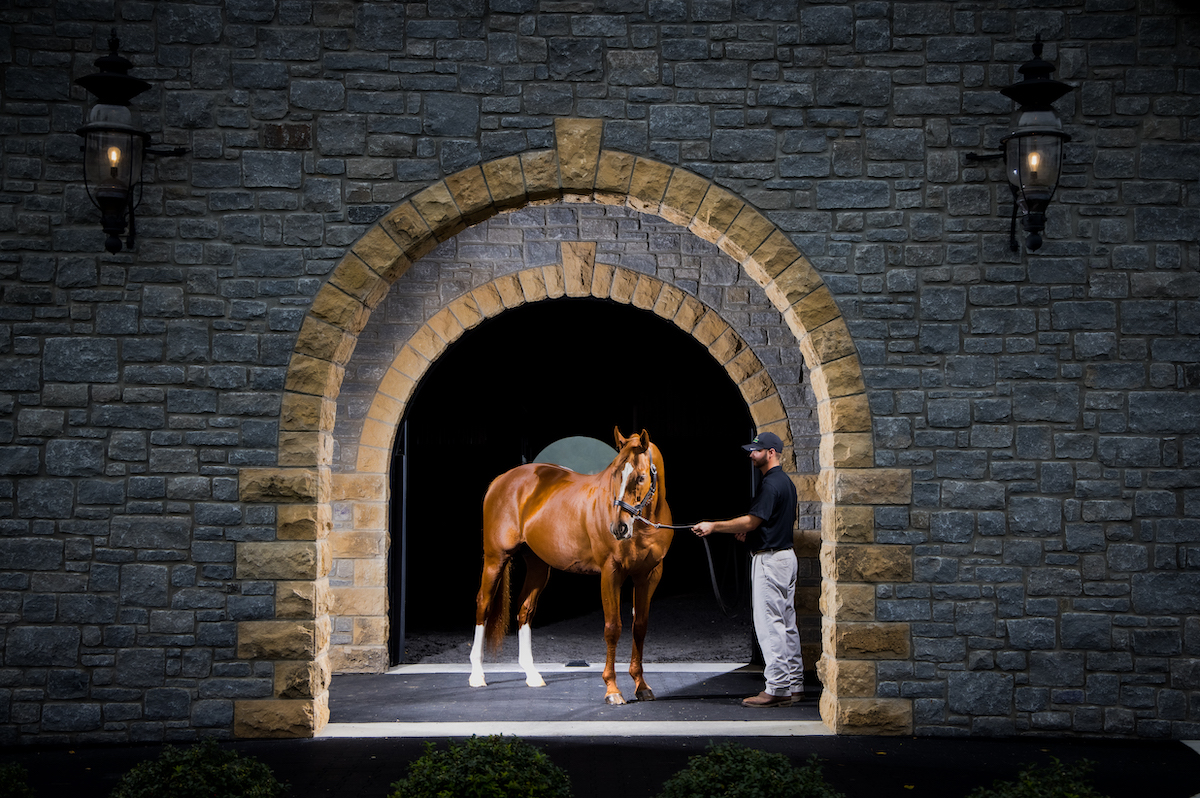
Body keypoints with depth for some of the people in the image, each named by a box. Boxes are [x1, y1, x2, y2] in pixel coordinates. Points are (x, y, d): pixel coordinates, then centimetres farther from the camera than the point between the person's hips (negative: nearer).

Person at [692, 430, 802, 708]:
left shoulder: (771, 483, -17)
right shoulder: (785, 481, 16)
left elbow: (752, 520, -21)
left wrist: (713, 526, -16)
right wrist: (750, 530, 15)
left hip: (770, 559, -11)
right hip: (786, 556, 11)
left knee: (769, 625, -8)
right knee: (787, 624, 12)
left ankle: (777, 688, -8)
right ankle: (794, 685, 16)